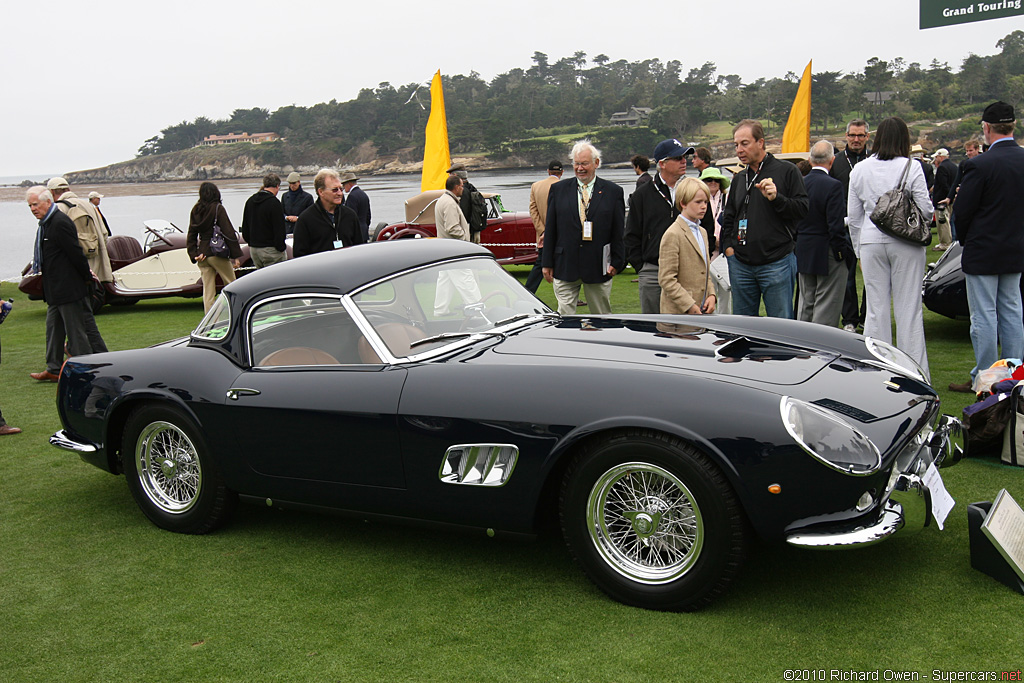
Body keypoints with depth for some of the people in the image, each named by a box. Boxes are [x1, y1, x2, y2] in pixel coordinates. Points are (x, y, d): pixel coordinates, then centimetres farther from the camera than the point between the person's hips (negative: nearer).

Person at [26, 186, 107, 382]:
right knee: (54, 329, 15)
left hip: (69, 288, -10)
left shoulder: (60, 223, -20)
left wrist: (87, 276, -12)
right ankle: (54, 369, 23)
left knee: (77, 330, -2)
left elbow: (75, 253, -20)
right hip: (55, 291, 10)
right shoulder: (45, 223, 12)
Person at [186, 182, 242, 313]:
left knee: (208, 290, 7)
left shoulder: (195, 210, 9)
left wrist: (194, 255, 6)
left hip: (202, 254, 6)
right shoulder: (218, 208, -8)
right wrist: (235, 255, -9)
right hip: (217, 253, -6)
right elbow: (228, 232, -11)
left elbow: (191, 235, 9)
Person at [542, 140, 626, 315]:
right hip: (565, 267, 1)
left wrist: (616, 262, -3)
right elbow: (550, 229, 6)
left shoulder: (613, 192, 4)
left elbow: (619, 232, 4)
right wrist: (547, 263, 3)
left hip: (598, 267, 0)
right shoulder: (558, 189, 7)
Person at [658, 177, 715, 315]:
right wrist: (690, 306, -17)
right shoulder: (672, 235, -12)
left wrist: (711, 295, 5)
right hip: (678, 312, -8)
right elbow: (666, 279, -16)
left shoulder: (702, 232, 17)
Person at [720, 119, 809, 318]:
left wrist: (777, 198, -20)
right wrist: (728, 246, 9)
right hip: (741, 265, 5)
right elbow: (728, 218, 23)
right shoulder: (739, 179, 16)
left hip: (777, 263, -5)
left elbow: (803, 209, -7)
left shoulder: (786, 171, -1)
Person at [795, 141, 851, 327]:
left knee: (806, 306, 17)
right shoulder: (833, 186, -17)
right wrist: (844, 253, -9)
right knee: (827, 309, 0)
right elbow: (836, 226, -19)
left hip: (803, 254, 7)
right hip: (827, 255, -6)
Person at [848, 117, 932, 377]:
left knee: (876, 309, 8)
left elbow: (853, 215, 8)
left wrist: (859, 248, 16)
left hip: (871, 243, 3)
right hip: (905, 242, -3)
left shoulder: (860, 169, 4)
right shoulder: (911, 167, -7)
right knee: (909, 309, 2)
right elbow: (926, 209, -7)